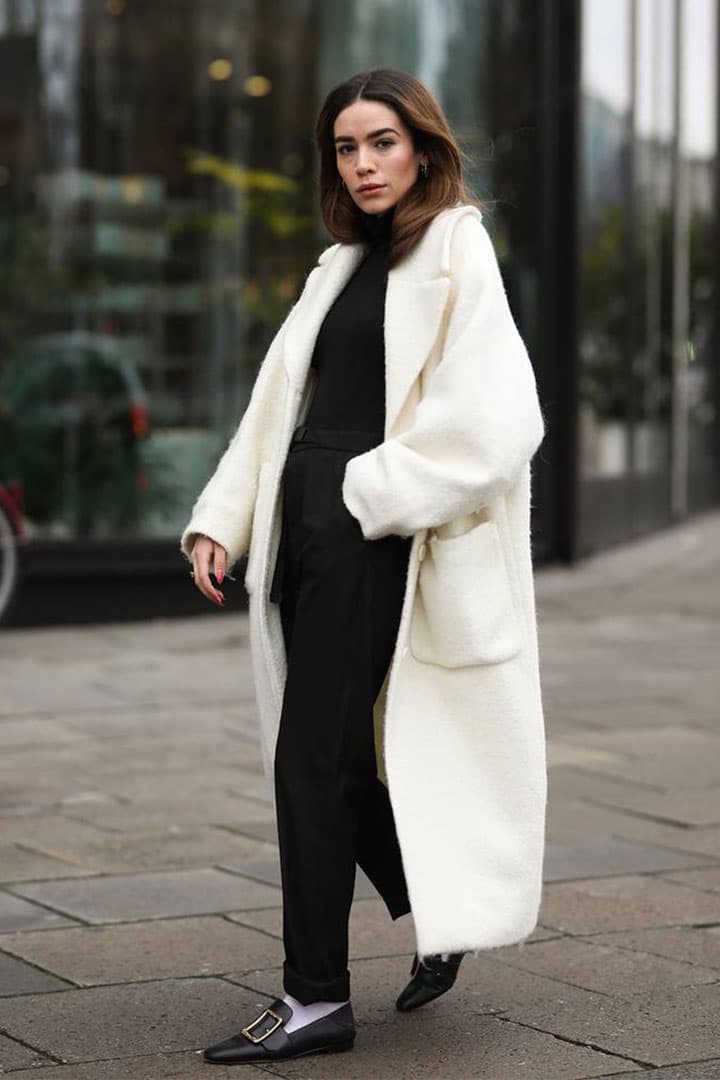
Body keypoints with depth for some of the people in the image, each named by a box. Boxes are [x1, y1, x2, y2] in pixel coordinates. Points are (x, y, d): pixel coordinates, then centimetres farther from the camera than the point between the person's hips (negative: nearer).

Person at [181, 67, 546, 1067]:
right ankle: (442, 918, 30)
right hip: (305, 528, 8)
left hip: (369, 534, -8)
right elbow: (277, 406, 16)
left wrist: (371, 494, -15)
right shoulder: (342, 266, 19)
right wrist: (220, 521, 6)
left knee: (313, 758, -7)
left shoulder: (455, 255, -5)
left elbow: (492, 420, -16)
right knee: (335, 754, 11)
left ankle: (316, 998, 0)